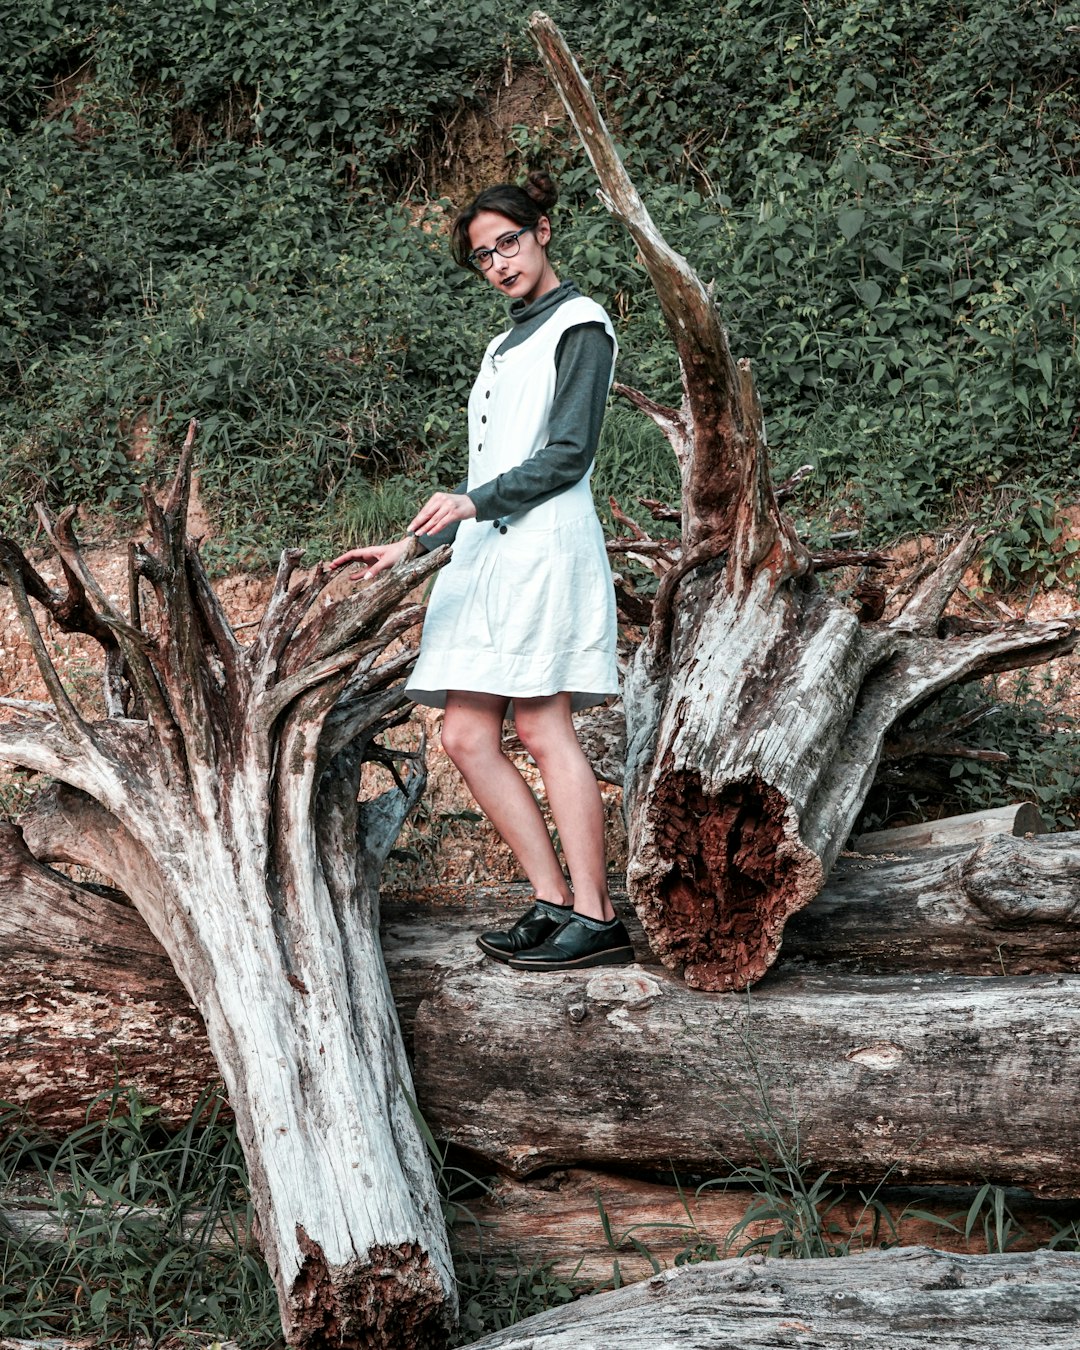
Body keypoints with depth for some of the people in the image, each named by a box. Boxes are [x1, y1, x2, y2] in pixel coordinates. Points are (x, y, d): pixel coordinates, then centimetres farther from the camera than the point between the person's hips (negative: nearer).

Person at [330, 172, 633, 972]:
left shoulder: (579, 325, 2)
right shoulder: (506, 347, 26)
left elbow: (569, 452, -10)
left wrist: (473, 502, -18)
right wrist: (412, 545, 23)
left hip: (543, 545, -9)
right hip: (484, 550, 9)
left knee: (542, 727, -14)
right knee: (467, 739, 0)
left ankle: (594, 919, -13)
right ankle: (553, 903, 1)